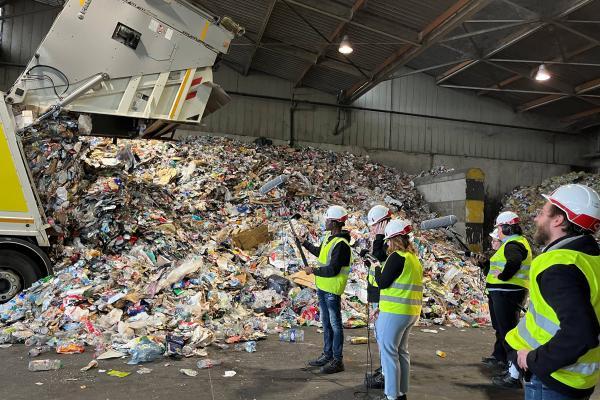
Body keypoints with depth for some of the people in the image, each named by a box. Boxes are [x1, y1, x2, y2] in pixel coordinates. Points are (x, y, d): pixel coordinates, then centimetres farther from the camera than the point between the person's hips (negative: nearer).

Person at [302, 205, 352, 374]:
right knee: (326, 323, 19)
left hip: (332, 290, -10)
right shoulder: (330, 237, 8)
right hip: (322, 287, 10)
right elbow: (320, 252, 27)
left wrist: (314, 271, -16)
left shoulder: (341, 245, -22)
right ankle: (327, 355, 32)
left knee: (335, 325, 2)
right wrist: (305, 243, 31)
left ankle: (337, 360, 13)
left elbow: (333, 270, -25)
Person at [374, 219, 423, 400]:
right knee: (401, 351, 18)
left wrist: (377, 269, 3)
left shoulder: (397, 257, -15)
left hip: (394, 312, -9)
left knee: (388, 351, 0)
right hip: (411, 312, 9)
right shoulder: (414, 258, 12)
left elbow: (382, 282, -14)